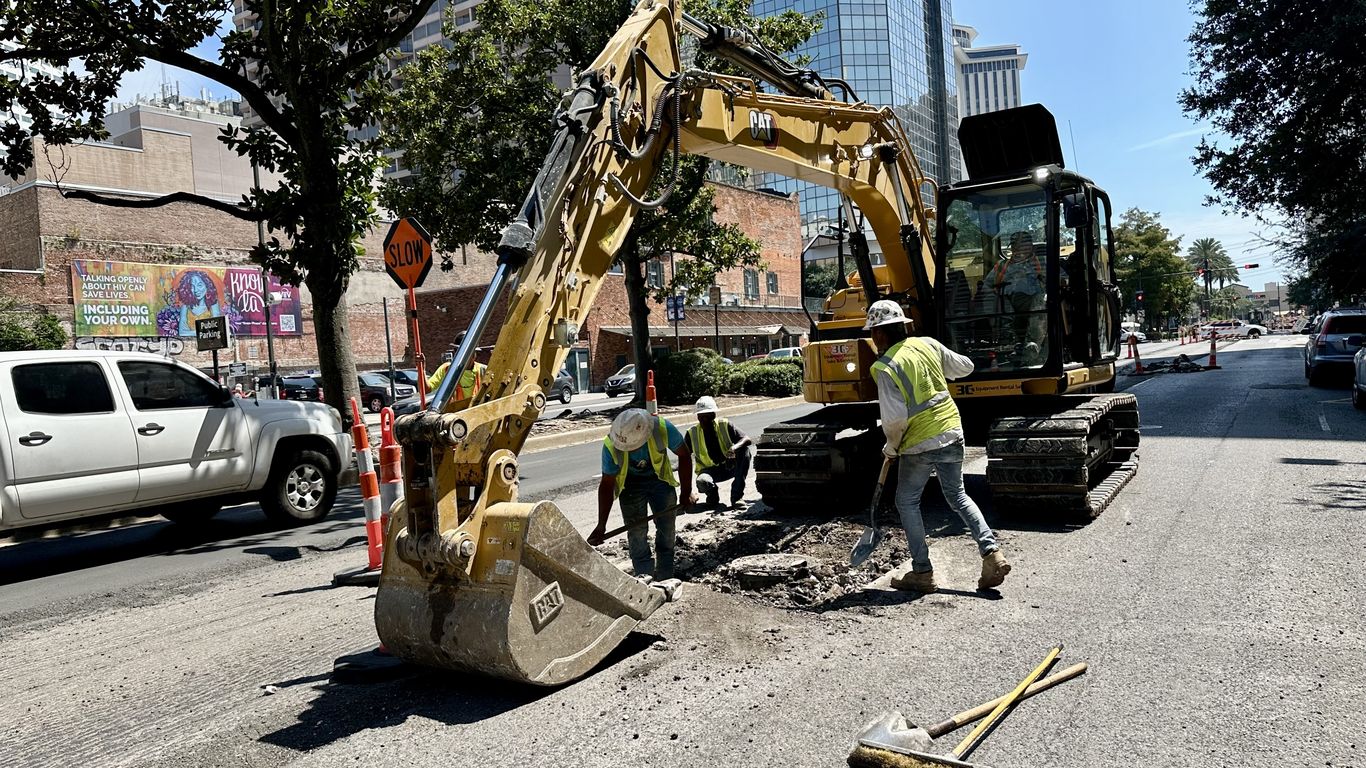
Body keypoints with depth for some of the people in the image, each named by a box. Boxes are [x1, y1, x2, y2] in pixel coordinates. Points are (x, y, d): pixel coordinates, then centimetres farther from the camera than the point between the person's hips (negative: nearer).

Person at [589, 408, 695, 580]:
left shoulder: (662, 428, -35)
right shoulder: (611, 445, -32)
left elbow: (684, 456, -15)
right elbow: (607, 485, -21)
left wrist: (687, 493, -12)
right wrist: (601, 526, -23)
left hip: (659, 478, 1)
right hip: (630, 484, -1)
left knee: (666, 530, 3)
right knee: (636, 533, -6)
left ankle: (665, 581, 16)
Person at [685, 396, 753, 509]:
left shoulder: (725, 425, -6)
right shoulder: (692, 433, -5)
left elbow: (747, 439, -13)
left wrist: (735, 447, -37)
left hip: (730, 466, 2)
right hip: (710, 470, -1)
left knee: (746, 449, -26)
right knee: (702, 481, -37)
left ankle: (737, 496, -23)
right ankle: (713, 495, 4)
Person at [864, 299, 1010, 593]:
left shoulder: (886, 367, -16)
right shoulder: (927, 344, 3)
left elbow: (894, 418, -19)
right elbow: (965, 366, 16)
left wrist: (891, 447, -1)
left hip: (919, 444, -6)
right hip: (952, 431, 6)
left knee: (907, 502, 10)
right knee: (957, 495, 19)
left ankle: (922, 573, 12)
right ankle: (992, 553, 8)